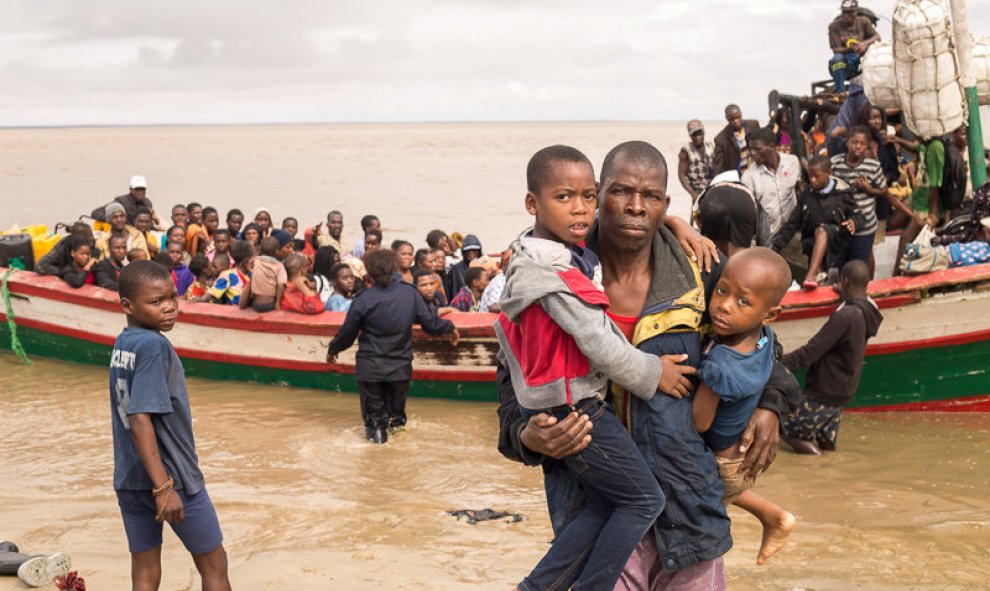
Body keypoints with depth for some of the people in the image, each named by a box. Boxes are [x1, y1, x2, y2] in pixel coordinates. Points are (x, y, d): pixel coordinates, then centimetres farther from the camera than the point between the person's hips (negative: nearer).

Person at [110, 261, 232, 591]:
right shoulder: (154, 345, -19)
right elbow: (140, 418, -26)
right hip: (169, 476, -7)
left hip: (129, 479, 7)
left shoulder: (121, 345, 6)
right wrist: (163, 486, -26)